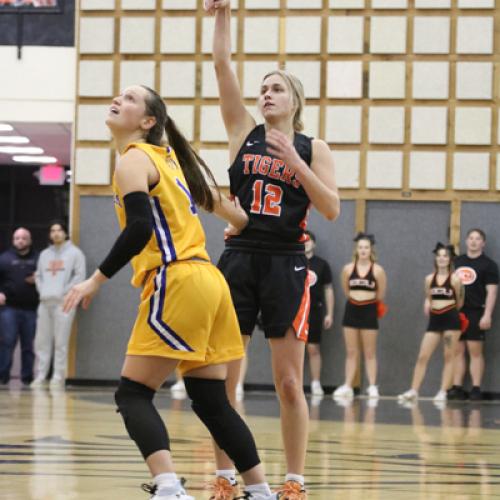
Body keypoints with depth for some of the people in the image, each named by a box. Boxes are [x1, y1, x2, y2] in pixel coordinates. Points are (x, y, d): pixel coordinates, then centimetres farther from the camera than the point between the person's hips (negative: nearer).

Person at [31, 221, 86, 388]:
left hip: (63, 302, -6)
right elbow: (38, 275, 22)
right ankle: (40, 376, 6)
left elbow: (79, 275, -4)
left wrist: (64, 292, -11)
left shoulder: (74, 253, 4)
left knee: (61, 341, -9)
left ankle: (58, 377, -8)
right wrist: (42, 290, 4)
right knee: (42, 341, 2)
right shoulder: (45, 254, 21)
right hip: (45, 302, 6)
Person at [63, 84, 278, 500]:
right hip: (207, 278, 9)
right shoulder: (166, 156, 21)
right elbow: (215, 200, 31)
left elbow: (139, 229, -18)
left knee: (133, 395, -8)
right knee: (211, 402, 12)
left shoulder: (133, 160, -4)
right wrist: (250, 228, 48)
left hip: (178, 283, -9)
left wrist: (96, 280, -14)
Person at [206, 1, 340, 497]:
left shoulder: (312, 149, 5)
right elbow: (222, 66, 1)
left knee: (289, 383, -1)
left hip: (285, 266, -2)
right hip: (238, 260, 2)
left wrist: (296, 163, -14)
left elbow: (331, 210, -5)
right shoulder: (244, 131, 8)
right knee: (221, 379, 0)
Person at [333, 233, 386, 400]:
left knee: (370, 353, 2)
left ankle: (372, 387, 4)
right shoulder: (348, 269, 0)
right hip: (351, 310, 2)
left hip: (369, 311, -2)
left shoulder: (378, 270, -7)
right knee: (351, 353, 5)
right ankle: (347, 386, 6)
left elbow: (380, 295, 2)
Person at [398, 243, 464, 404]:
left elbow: (459, 302, 3)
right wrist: (427, 305, 1)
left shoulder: (455, 279, -7)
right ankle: (413, 391, 4)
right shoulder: (429, 279, 6)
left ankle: (443, 392, 4)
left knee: (449, 357, 0)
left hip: (451, 319, -4)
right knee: (422, 356, 0)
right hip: (434, 320, 4)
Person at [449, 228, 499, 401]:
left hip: (475, 314, -5)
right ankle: (457, 388, 7)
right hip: (456, 312, 5)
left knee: (475, 351, -5)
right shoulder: (457, 262, 15)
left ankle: (476, 389, -4)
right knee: (457, 351, 4)